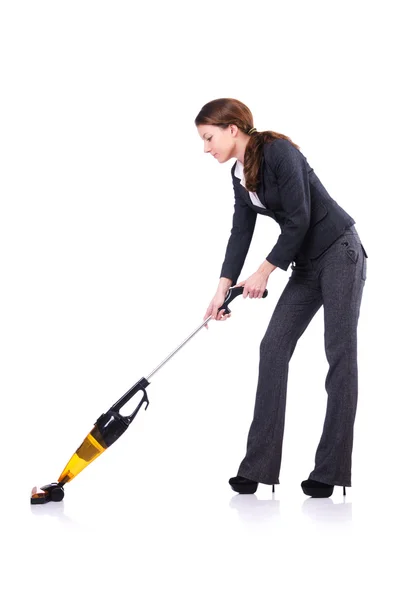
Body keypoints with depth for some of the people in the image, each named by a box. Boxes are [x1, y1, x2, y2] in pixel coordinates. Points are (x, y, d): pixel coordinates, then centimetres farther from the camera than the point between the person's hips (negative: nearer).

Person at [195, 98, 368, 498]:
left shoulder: (278, 151, -18)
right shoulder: (239, 175, 8)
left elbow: (299, 219, -21)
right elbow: (241, 233, 7)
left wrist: (264, 272, -13)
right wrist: (223, 288, -2)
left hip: (339, 254, -9)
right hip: (306, 265, 9)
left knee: (340, 355, -6)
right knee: (273, 348, 0)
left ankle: (330, 471, -3)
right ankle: (259, 467, 0)